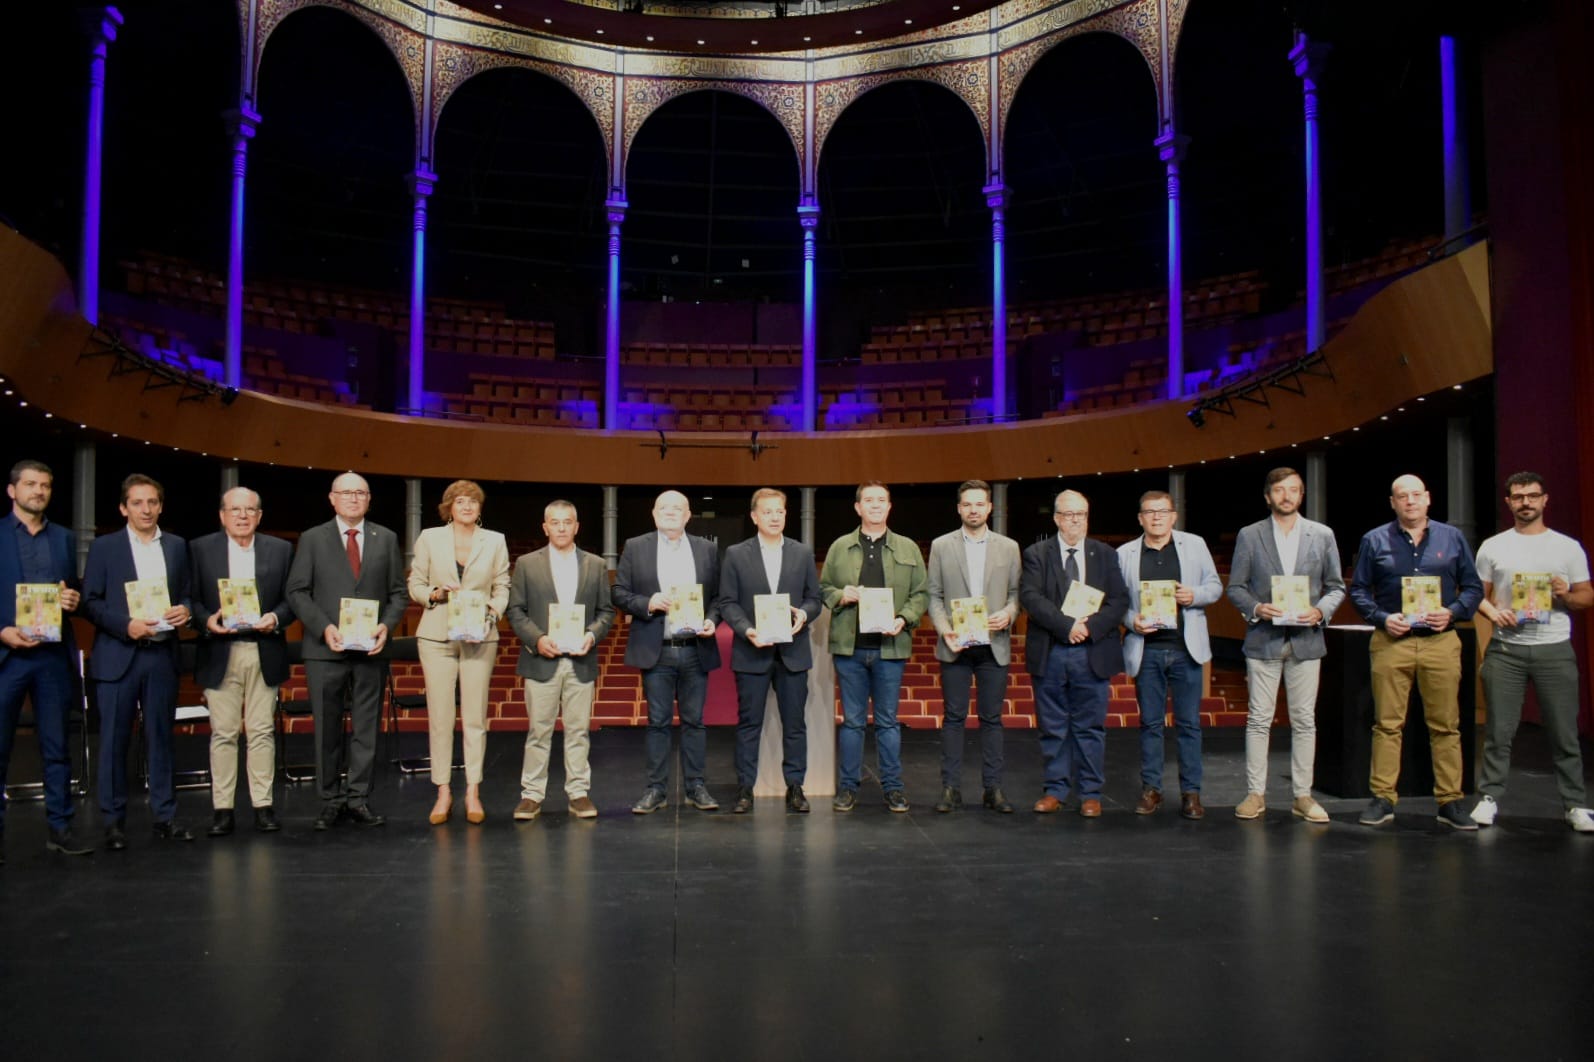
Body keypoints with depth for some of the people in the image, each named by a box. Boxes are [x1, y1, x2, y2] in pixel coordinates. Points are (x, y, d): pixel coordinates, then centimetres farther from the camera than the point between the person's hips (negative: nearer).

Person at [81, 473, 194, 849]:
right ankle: (113, 820, 10)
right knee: (114, 740, 1)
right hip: (117, 656, -2)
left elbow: (187, 595, 15)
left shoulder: (177, 546, 11)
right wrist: (126, 624, -16)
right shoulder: (104, 547, 2)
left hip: (162, 654, 3)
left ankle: (165, 815, 15)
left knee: (161, 737, 8)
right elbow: (90, 602, -2)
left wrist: (185, 611, -7)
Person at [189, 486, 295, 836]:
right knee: (223, 733, 2)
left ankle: (263, 804, 11)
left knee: (262, 731, 4)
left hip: (264, 653, 1)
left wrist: (275, 618, -12)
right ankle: (222, 808, 8)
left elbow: (291, 598, 7)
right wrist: (206, 621, -15)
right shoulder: (200, 549, 5)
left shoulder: (280, 549, 8)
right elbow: (191, 599, 3)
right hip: (220, 654, -1)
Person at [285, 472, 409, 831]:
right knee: (327, 730, 5)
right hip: (325, 650, -1)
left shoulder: (386, 539, 9)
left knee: (366, 728, 4)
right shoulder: (312, 539, 5)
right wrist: (324, 628, -12)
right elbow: (297, 592, 1)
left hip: (371, 649, 1)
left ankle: (358, 798, 13)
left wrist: (386, 626, -9)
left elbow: (398, 593, 8)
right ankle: (331, 799, 14)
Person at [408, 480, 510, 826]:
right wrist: (436, 593, -11)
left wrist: (492, 611, -9)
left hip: (479, 637, 0)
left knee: (475, 717, 1)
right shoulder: (429, 538, 6)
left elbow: (502, 588, 9)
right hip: (436, 637, 0)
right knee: (439, 717, 0)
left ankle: (473, 793, 9)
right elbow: (415, 584, 9)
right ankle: (443, 792, 8)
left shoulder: (495, 541, 8)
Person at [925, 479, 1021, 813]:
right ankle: (951, 788, 9)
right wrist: (944, 630, -10)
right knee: (953, 717, 2)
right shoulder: (941, 546, 5)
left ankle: (993, 788, 13)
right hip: (955, 645, -1)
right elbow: (933, 595, 4)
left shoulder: (1009, 547, 8)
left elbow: (1016, 592, 9)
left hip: (994, 645, 1)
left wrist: (1009, 613, -12)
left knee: (991, 718, 5)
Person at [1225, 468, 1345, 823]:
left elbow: (1336, 587, 9)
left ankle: (1302, 795, 13)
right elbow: (1235, 587, 4)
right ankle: (1256, 794, 9)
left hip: (1306, 639, 1)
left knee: (1304, 720, 5)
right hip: (1263, 640, -1)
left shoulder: (1322, 535, 6)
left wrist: (1321, 611, -10)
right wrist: (1256, 608, -14)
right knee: (1258, 719, 2)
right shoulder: (1249, 536, 3)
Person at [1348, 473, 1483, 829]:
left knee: (1446, 725, 3)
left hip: (1441, 642, 1)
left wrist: (1452, 612, -7)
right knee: (1387, 724, 1)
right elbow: (1358, 590, 8)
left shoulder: (1452, 538, 10)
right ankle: (1383, 799, 7)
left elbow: (1473, 588, 11)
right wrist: (1382, 618, -8)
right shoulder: (1375, 540, 8)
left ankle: (1450, 801, 11)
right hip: (1391, 643, -1)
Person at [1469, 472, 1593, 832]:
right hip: (1506, 647, 0)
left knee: (1564, 731, 4)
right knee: (1498, 730, 3)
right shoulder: (1492, 547, 8)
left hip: (1554, 648, 0)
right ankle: (1489, 798, 12)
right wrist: (1493, 612, -9)